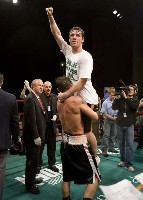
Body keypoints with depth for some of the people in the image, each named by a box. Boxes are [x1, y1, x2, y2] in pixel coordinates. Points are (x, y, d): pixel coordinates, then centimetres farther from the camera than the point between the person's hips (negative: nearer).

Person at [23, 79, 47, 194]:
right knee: (32, 160, 4)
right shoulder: (30, 99, -18)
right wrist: (36, 137, -21)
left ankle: (32, 179, 37)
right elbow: (30, 120, -23)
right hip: (32, 137, -9)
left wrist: (40, 135, 13)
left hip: (38, 135, 9)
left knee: (35, 159, 20)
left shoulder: (37, 98, 12)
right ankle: (29, 185, 20)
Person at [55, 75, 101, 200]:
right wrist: (86, 106, 1)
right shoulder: (78, 100, -19)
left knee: (67, 177, 21)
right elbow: (95, 117, -17)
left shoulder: (59, 102, 2)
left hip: (66, 142, 7)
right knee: (94, 178, 8)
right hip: (79, 143, -7)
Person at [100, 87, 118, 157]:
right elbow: (104, 113, -11)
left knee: (113, 134, 12)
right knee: (106, 135, -4)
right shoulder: (105, 102, -12)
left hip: (114, 120, 4)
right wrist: (112, 118, -15)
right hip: (108, 120, -4)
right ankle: (104, 149, 2)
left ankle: (111, 147, 26)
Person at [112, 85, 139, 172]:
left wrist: (126, 98, -20)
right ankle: (123, 160, 22)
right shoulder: (121, 99, 5)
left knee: (129, 145, -5)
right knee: (121, 144, 10)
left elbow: (134, 106, -17)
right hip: (120, 125, 2)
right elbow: (114, 107, -7)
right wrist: (116, 98, -18)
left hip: (129, 125, -1)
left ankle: (129, 164, -1)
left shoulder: (135, 100, 5)